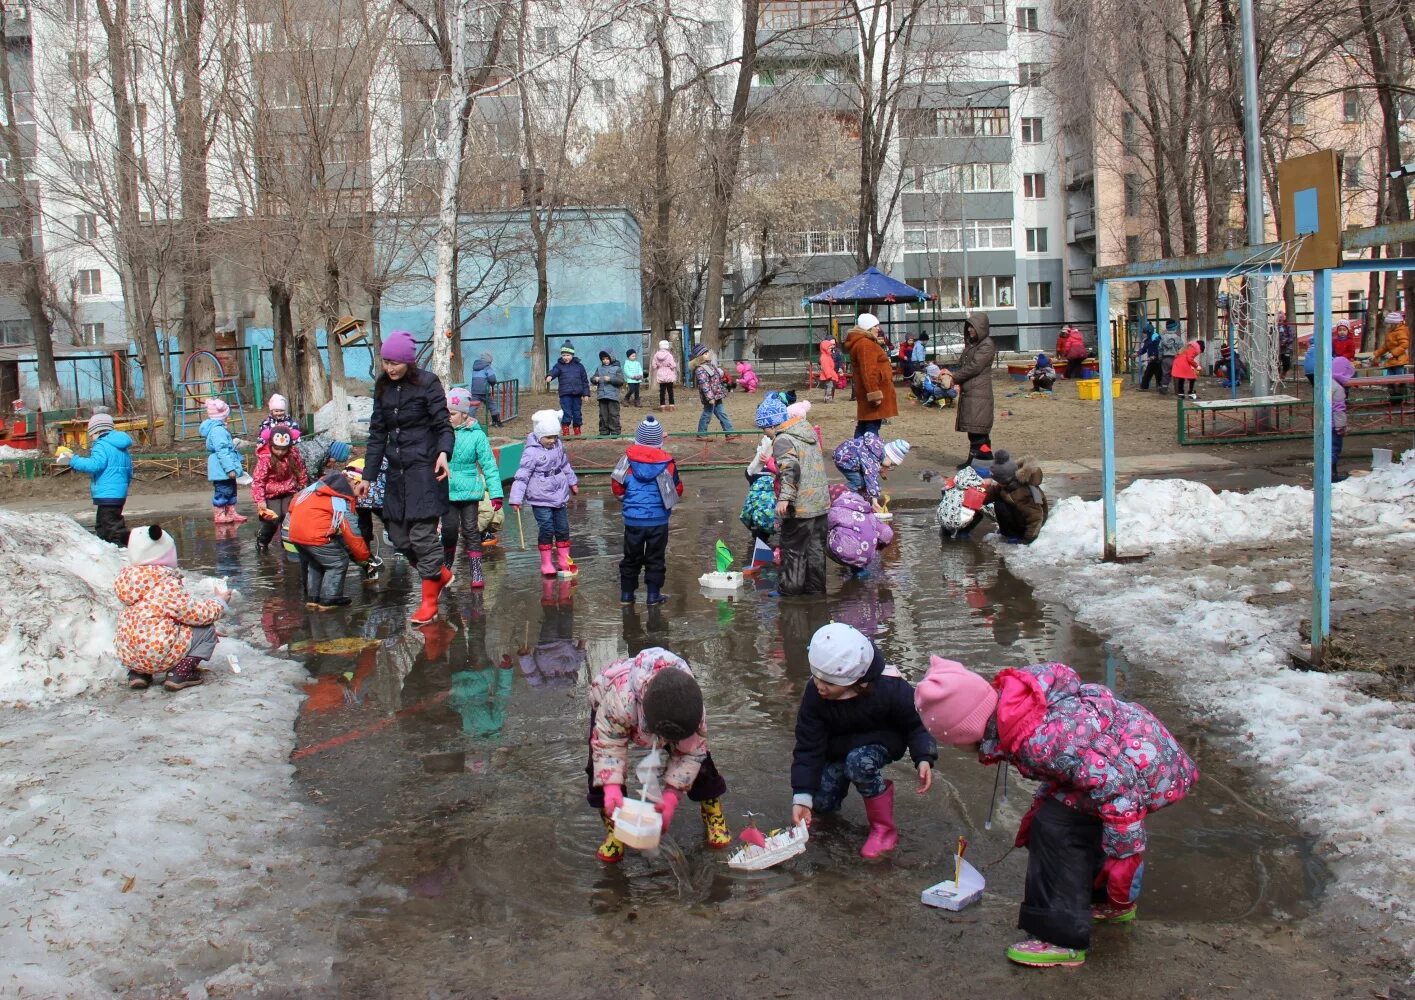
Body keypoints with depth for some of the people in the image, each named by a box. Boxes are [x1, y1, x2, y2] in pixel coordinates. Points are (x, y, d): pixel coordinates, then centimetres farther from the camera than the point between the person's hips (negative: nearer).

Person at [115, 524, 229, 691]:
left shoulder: (125, 581, 5)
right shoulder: (166, 584, -18)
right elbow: (196, 614, -15)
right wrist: (219, 601, 2)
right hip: (158, 655, -8)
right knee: (206, 629, 3)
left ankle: (137, 673, 18)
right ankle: (181, 673, -7)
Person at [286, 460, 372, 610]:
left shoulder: (320, 483, 15)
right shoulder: (345, 502, -7)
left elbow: (295, 502, 22)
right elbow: (352, 535, -5)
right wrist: (363, 557, 7)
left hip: (294, 532, 8)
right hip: (315, 535, -8)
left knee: (312, 562, 28)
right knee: (339, 562, 8)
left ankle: (311, 597, 34)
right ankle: (328, 601, 10)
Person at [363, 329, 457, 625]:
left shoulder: (428, 383, -6)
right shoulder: (383, 387, 11)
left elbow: (443, 425, -7)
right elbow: (377, 433, 15)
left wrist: (443, 453, -27)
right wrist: (368, 473, 13)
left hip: (424, 468, -6)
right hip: (396, 471, 7)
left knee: (423, 533, -8)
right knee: (398, 535, 7)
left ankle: (429, 601, 2)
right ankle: (441, 573, 29)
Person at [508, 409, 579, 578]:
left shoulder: (558, 446, 2)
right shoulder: (531, 452, -17)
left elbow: (565, 465, 20)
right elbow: (521, 476, -18)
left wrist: (573, 482, 32)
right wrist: (516, 499, -22)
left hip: (560, 496, 6)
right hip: (541, 499, -6)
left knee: (563, 529, 11)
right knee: (546, 530, -5)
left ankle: (564, 560, 24)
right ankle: (546, 563, 9)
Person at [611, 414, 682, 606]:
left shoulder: (628, 459, -7)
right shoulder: (666, 463, -8)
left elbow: (617, 487, 0)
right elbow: (678, 490, 1)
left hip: (633, 519, 1)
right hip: (658, 520, -1)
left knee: (631, 557, 13)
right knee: (656, 558, 9)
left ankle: (626, 593, 19)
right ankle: (654, 594, 9)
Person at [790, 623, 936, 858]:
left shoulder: (889, 688, -31)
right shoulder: (813, 695, -24)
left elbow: (917, 723, -14)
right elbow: (807, 747, -19)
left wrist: (924, 759, -30)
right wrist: (802, 797, -25)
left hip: (881, 741, -3)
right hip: (838, 748, 3)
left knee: (859, 762, -36)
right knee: (821, 803, -10)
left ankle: (885, 829, -16)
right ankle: (841, 777, 25)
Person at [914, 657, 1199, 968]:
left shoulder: (1040, 741, -32)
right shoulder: (1012, 695, -4)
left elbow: (1112, 784, -31)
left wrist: (1125, 857, -23)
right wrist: (1038, 808, 17)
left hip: (1145, 767, -10)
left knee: (1057, 826, -13)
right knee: (1074, 820, 20)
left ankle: (1062, 938, -5)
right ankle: (1111, 902, 40)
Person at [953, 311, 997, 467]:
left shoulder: (987, 345, -10)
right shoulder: (971, 344, 17)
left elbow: (973, 367, -15)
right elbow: (961, 364, 18)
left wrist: (954, 378, -8)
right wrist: (952, 374, -2)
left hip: (979, 393, -9)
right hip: (968, 392, 9)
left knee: (977, 429, -10)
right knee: (973, 430, 11)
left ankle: (976, 458, -10)